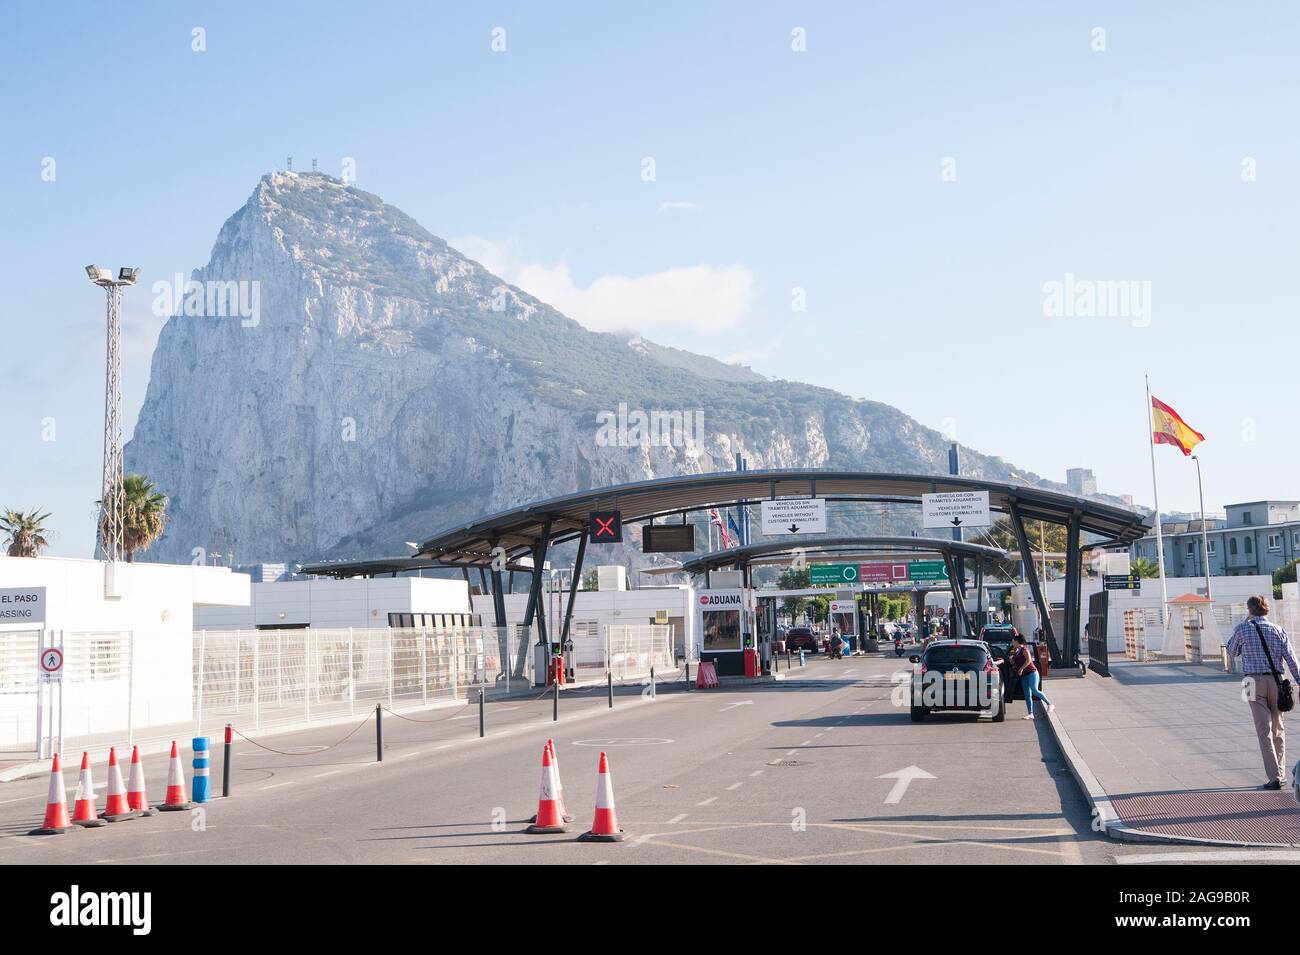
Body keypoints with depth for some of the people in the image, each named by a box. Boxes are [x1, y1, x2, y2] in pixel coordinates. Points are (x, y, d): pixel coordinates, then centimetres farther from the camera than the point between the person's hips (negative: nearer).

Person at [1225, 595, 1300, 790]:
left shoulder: (1243, 629, -2)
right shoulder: (1278, 631, 4)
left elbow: (1232, 650, 14)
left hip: (1255, 682, -2)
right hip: (1275, 681, 3)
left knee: (1264, 730, -3)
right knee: (1278, 729, 15)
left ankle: (1274, 777, -9)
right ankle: (1280, 774, 21)